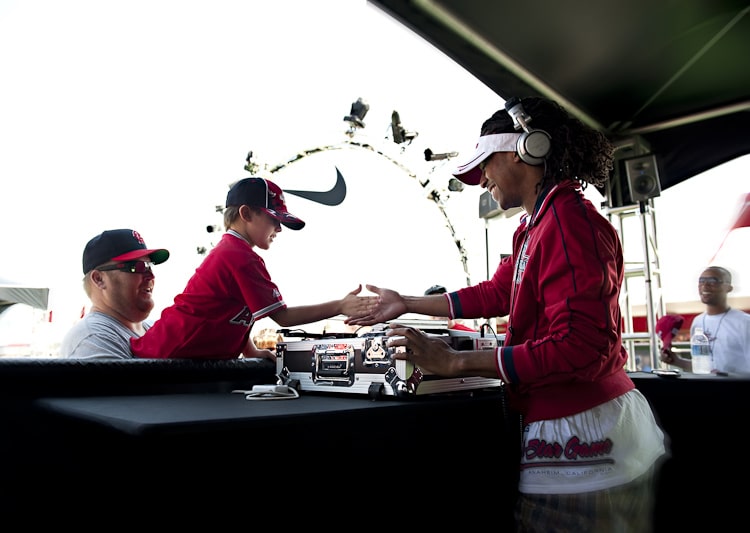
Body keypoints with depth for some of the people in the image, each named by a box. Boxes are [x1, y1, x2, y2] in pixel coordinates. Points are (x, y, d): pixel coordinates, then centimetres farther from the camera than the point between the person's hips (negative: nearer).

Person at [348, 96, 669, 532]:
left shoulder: (568, 221, -21)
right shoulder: (538, 226, 10)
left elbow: (579, 350, -27)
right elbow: (495, 293, 18)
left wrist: (454, 362, -24)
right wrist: (407, 304, 20)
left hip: (582, 438, -9)